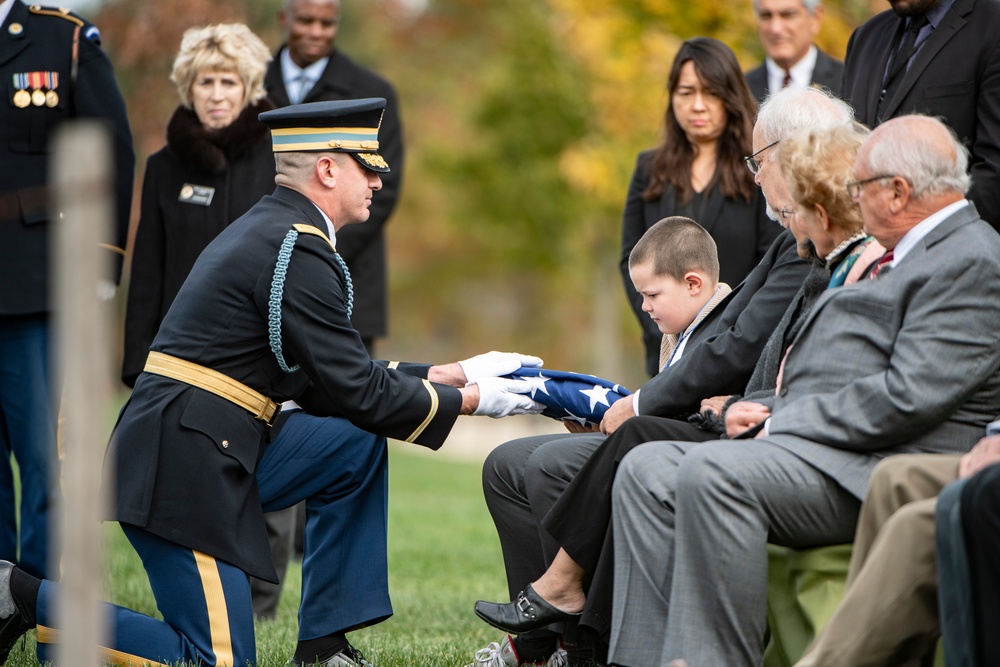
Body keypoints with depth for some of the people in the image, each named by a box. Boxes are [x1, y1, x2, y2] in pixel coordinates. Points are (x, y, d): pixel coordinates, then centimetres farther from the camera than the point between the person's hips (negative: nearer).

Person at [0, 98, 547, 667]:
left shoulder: (270, 230, 18)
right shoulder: (298, 252, -14)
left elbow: (333, 379, 20)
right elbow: (357, 392, -13)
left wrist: (452, 373, 18)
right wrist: (469, 399, -1)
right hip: (183, 465, -10)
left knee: (358, 445, 10)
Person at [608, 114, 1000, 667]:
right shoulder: (912, 257, 26)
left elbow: (909, 398, -19)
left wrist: (783, 425, -12)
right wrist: (770, 412, 7)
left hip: (876, 475, -11)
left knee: (710, 474, -31)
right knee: (646, 470, -3)